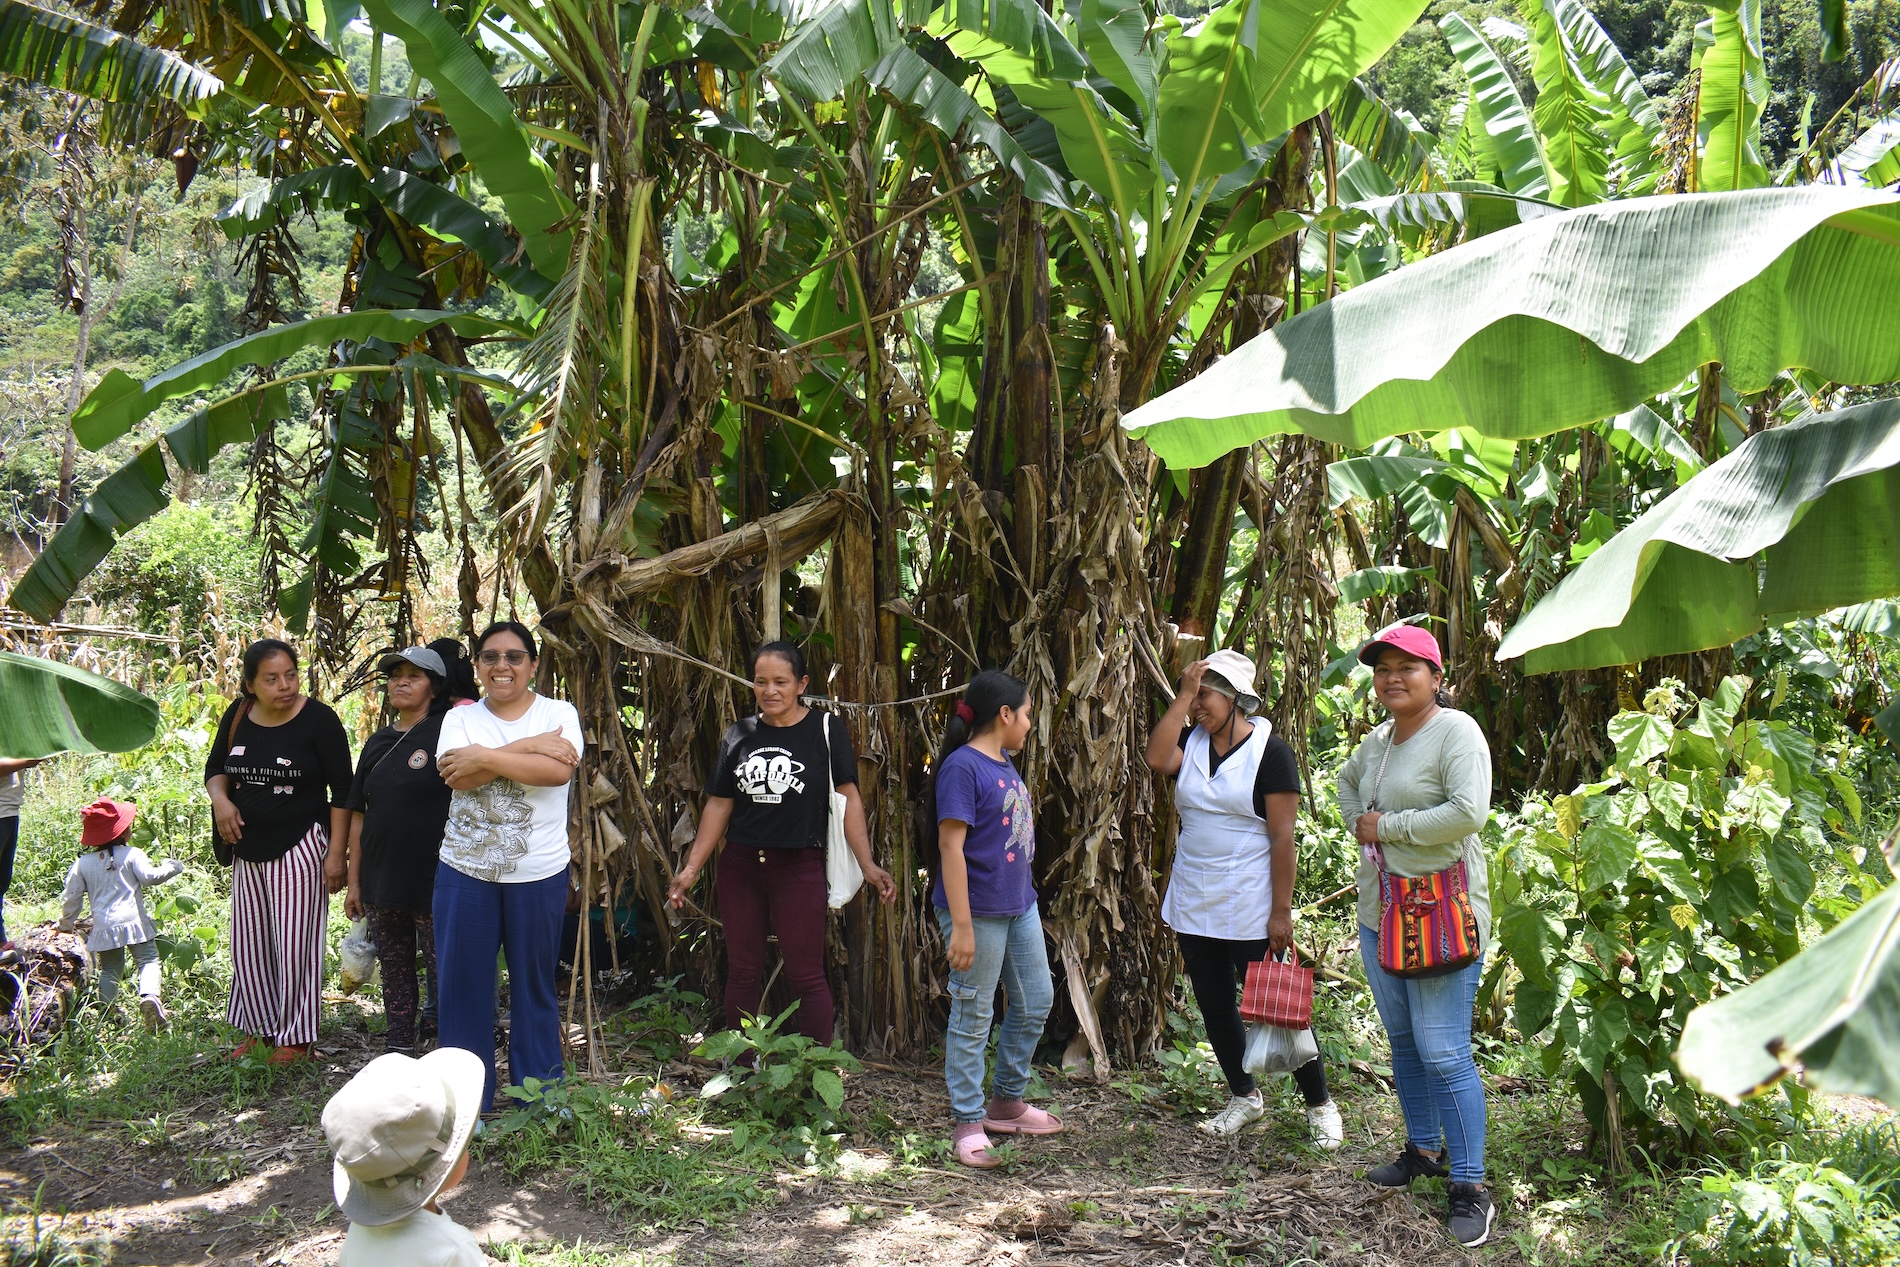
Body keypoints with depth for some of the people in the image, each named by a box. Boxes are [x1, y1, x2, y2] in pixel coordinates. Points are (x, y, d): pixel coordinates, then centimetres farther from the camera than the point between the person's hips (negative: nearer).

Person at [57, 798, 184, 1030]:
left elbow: (72, 897, 10)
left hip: (104, 928, 3)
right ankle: (149, 996, -26)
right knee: (148, 960, -1)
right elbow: (150, 877, -10)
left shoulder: (82, 863, 7)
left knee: (109, 971, 16)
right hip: (134, 922, -3)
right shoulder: (132, 855, -4)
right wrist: (171, 867, 7)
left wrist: (65, 924, 24)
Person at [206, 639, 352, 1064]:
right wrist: (219, 798, -8)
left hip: (298, 849, -5)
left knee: (295, 947, -2)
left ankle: (296, 1038, 10)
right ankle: (258, 1029, 27)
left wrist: (337, 853, -13)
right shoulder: (237, 716, 1)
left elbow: (342, 790, -10)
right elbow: (214, 768, 15)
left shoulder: (318, 719, -13)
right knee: (249, 945, 12)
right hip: (248, 850, 5)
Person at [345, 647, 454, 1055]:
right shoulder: (378, 743, 11)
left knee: (444, 975, -1)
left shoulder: (446, 734, -7)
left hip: (432, 883, -6)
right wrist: (354, 881, 12)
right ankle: (397, 1053, 25)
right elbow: (359, 815, 14)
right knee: (394, 973, 14)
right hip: (382, 884, 6)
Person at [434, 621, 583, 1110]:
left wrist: (483, 757, -18)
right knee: (462, 987, 5)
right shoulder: (460, 718, 6)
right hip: (465, 872, 2)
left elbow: (559, 770, -19)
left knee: (535, 987, 9)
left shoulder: (558, 713, 0)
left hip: (539, 874, -1)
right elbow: (455, 775, -14)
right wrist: (527, 747, -17)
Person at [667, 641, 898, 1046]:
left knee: (806, 975, 0)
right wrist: (692, 868, 8)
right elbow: (719, 804, 11)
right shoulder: (739, 734, 8)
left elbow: (849, 798, -6)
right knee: (742, 972, 11)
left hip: (799, 865, -4)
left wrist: (868, 865, -13)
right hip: (739, 864, 4)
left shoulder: (826, 731, -3)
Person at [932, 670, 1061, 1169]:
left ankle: (1007, 1102, 33)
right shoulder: (962, 766, -17)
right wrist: (961, 926, -23)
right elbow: (951, 846, -20)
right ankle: (968, 1124, 12)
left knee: (1036, 1000, 17)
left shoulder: (1004, 764, 10)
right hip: (979, 911, -9)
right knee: (974, 1016, 1)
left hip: (1019, 904, 9)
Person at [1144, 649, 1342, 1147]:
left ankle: (1320, 1105, 16)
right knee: (1214, 1007, 14)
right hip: (1193, 906, 6)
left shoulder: (1269, 750, -10)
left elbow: (1283, 837, -12)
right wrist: (1183, 695, -12)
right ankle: (1244, 1097, 32)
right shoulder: (1191, 742, 6)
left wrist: (1281, 912, -15)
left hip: (1249, 911, -6)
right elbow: (1157, 759, -17)